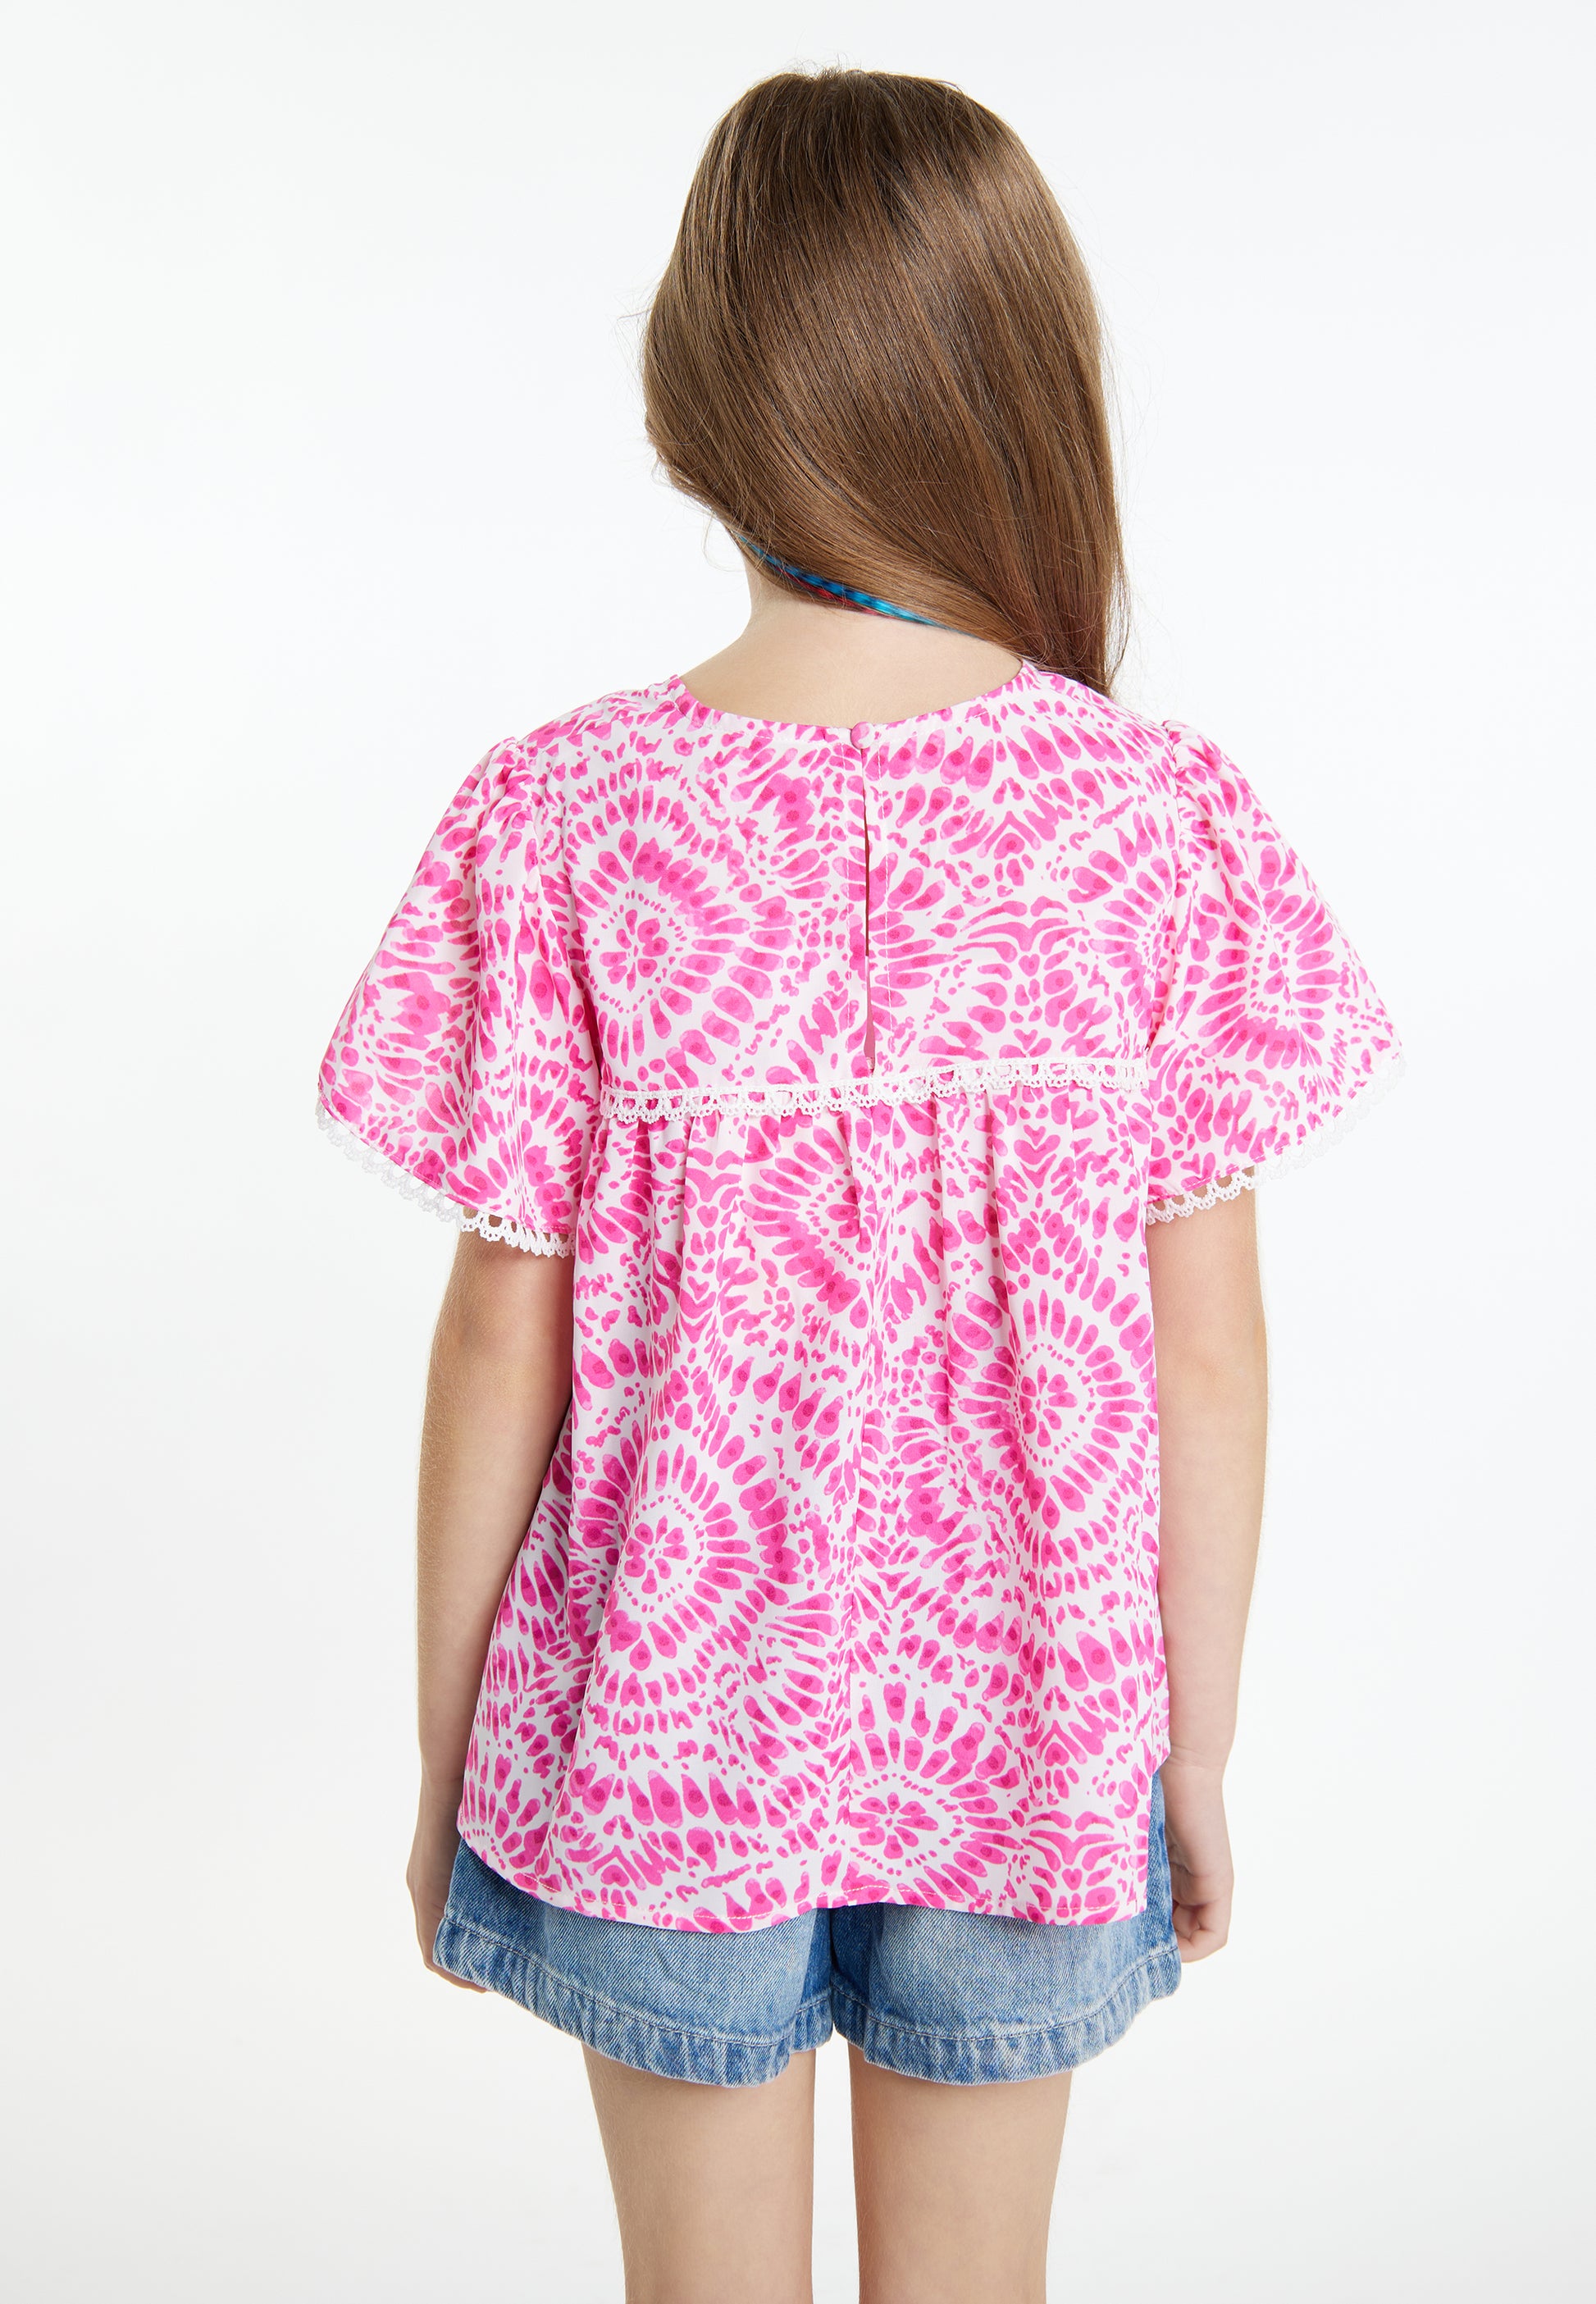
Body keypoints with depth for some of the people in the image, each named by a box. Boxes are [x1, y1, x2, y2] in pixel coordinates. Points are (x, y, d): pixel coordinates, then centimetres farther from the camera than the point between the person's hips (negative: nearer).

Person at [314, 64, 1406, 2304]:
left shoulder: (559, 819, -16)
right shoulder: (1165, 818, -13)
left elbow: (502, 1342, -10)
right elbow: (1207, 1349, -8)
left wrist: (446, 1745, 4)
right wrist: (1200, 1744, 6)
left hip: (665, 1726, 0)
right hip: (1030, 1733, 1)